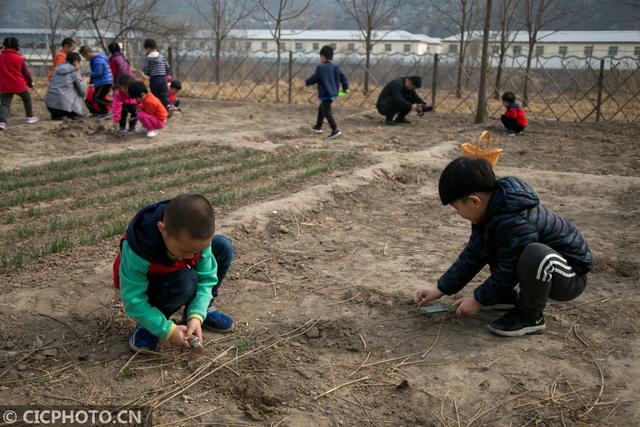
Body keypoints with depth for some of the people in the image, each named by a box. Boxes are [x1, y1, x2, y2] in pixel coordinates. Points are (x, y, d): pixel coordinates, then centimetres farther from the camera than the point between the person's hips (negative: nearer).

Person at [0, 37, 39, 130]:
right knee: (27, 99, 23)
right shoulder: (19, 58, -4)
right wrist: (30, 82, 19)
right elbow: (26, 72, 2)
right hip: (19, 85, -1)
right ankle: (30, 117, 32)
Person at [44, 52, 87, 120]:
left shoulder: (57, 68, 17)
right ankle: (74, 113, 12)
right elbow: (83, 91, 2)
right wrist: (84, 82, 24)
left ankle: (56, 115, 17)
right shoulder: (75, 72, -2)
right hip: (63, 104, -6)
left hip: (49, 104, 6)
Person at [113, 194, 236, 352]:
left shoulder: (196, 237, -28)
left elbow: (206, 277, -20)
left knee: (224, 246, -16)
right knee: (185, 282, -37)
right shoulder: (138, 250, -39)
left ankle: (205, 310, 2)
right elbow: (133, 301, -32)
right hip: (145, 285, -5)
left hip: (175, 273, 5)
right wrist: (168, 330, -35)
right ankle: (149, 325, -9)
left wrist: (197, 315, -33)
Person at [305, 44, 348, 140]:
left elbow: (314, 78, -9)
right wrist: (345, 88, 19)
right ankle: (318, 127, 36)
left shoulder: (320, 68, -13)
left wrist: (307, 82, 11)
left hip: (325, 94, -9)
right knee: (321, 109, 25)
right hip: (333, 93, 9)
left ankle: (335, 130, -18)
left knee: (327, 112, -7)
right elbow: (343, 77, 7)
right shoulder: (335, 67, 6)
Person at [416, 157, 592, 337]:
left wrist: (478, 300, -10)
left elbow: (508, 270, -23)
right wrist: (441, 289, 4)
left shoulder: (515, 224, -32)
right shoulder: (490, 209, -4)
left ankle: (530, 316, -15)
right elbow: (473, 254, 3)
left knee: (536, 255, -40)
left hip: (570, 276, -8)